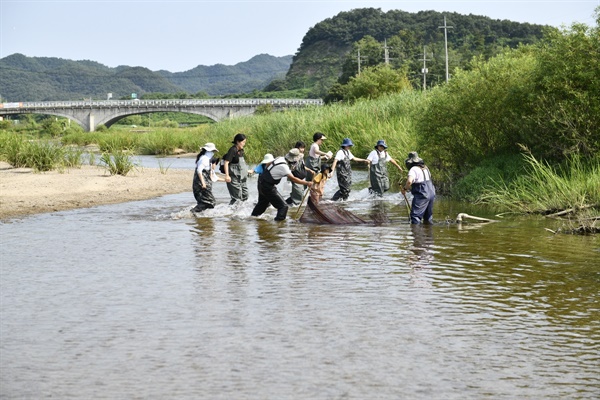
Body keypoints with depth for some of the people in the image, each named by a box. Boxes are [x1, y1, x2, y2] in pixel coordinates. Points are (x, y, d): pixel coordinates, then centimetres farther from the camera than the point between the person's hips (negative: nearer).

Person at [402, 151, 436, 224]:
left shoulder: (413, 169, -13)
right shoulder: (425, 168, 16)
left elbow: (409, 181, -29)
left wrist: (404, 188, -9)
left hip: (421, 195, -9)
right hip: (431, 193, 9)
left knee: (415, 215, -10)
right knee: (428, 216, 20)